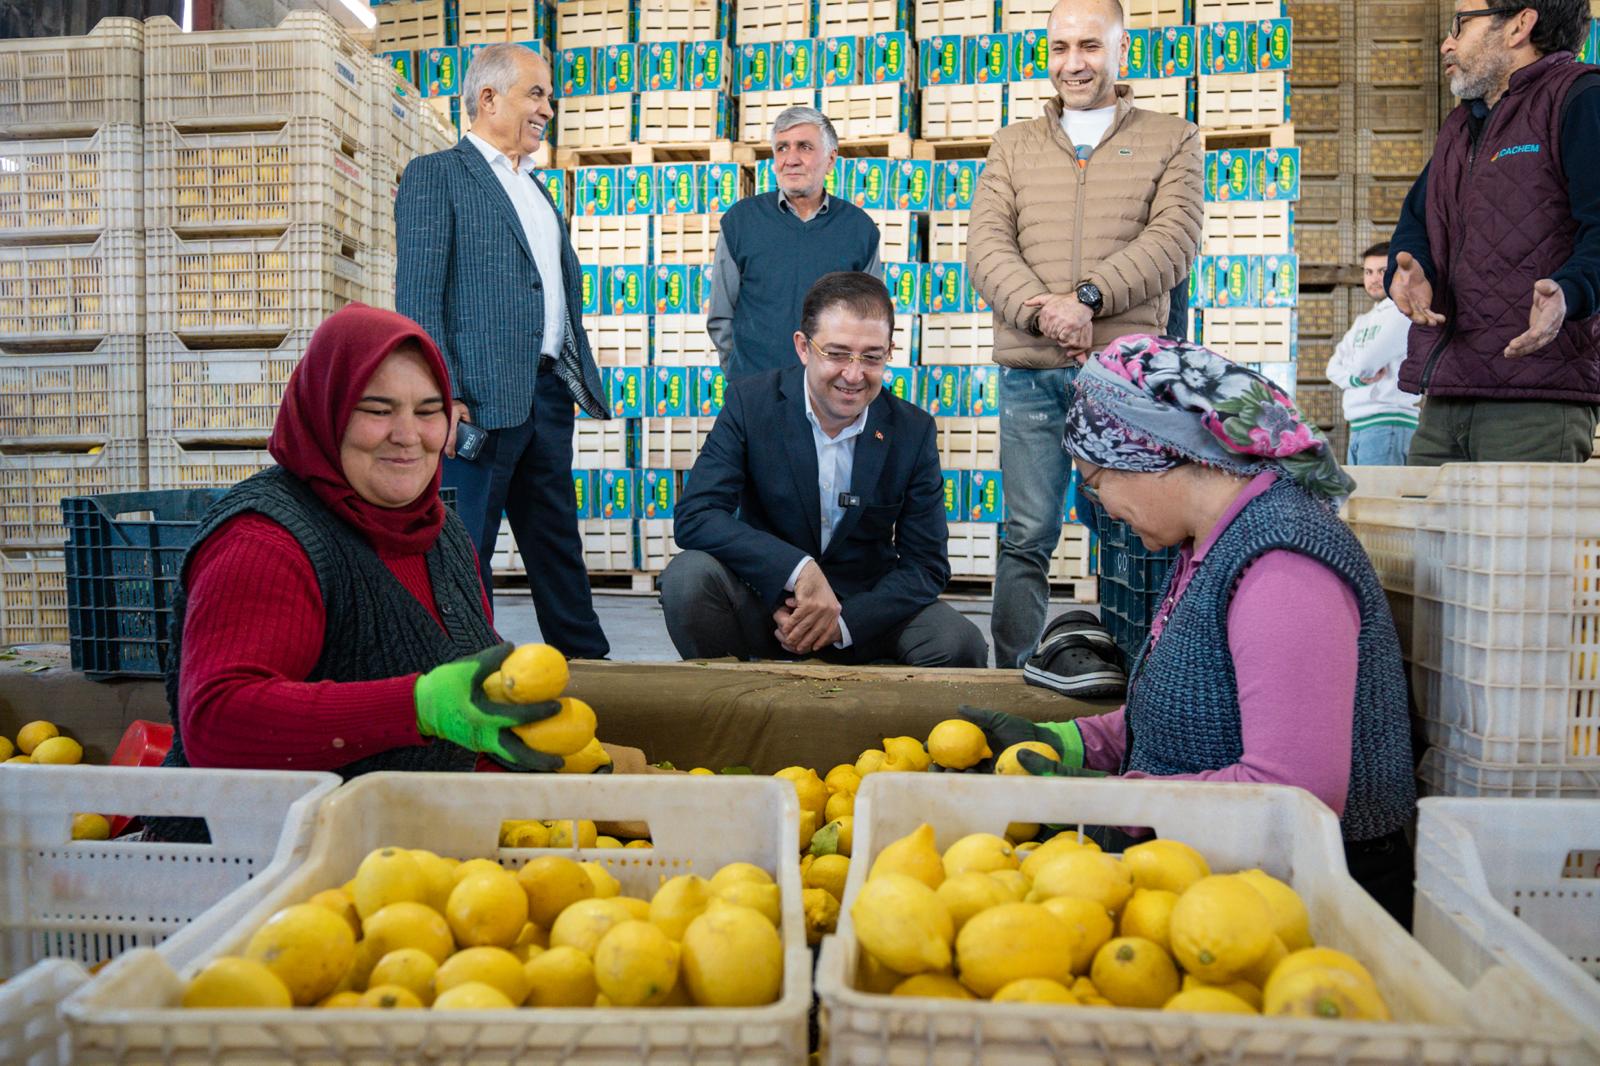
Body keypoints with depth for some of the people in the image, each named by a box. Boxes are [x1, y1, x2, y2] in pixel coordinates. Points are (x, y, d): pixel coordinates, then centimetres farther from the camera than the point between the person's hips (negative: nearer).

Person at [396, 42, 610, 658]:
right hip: (485, 395, -8)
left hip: (549, 393, 8)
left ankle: (584, 656, 20)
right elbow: (418, 295, -10)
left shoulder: (536, 189, 23)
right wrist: (442, 394, -19)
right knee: (466, 547, -2)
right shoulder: (435, 175, 0)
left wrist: (582, 378, 15)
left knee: (559, 542, 13)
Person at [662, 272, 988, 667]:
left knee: (960, 645, -26)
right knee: (689, 575, -30)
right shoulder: (750, 403, -9)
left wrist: (841, 621, -21)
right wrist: (798, 569, -31)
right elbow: (694, 516, -19)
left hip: (863, 608, 1)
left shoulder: (913, 431, -6)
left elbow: (926, 565, -5)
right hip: (765, 601, 0)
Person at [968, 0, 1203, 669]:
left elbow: (1174, 239, -2)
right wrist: (1040, 312, -14)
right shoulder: (1013, 146, 18)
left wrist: (1086, 298, -16)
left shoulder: (1172, 141, 13)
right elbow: (987, 245, 5)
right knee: (1027, 537, 1)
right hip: (1030, 371, 1)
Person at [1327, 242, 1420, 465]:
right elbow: (1334, 368, 12)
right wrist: (1359, 378, -6)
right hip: (1358, 427, 8)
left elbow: (1365, 362, -13)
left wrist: (1355, 370, 8)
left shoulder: (1405, 313, -3)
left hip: (1388, 424, -8)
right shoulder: (1363, 321, 22)